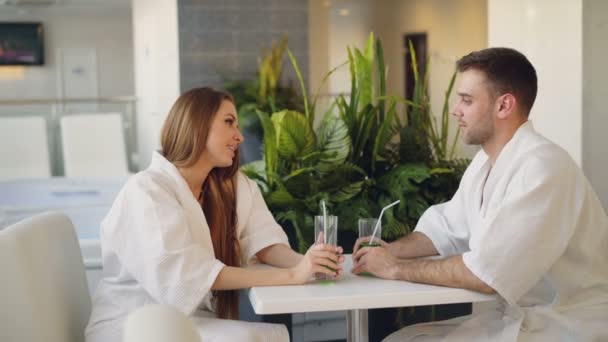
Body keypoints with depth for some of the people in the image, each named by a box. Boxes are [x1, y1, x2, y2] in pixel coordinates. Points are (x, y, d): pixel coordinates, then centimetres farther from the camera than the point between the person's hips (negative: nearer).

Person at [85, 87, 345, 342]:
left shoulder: (236, 187, 8)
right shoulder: (146, 190, -16)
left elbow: (266, 242, -3)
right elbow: (189, 274, -26)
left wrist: (303, 263, -27)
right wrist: (291, 275, -29)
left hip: (194, 320, 6)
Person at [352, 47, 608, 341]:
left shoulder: (542, 168, -23)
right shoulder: (486, 161, 7)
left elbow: (486, 274, -26)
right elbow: (446, 229, 17)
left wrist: (397, 268, -15)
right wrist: (392, 250, -1)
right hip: (518, 314, 8)